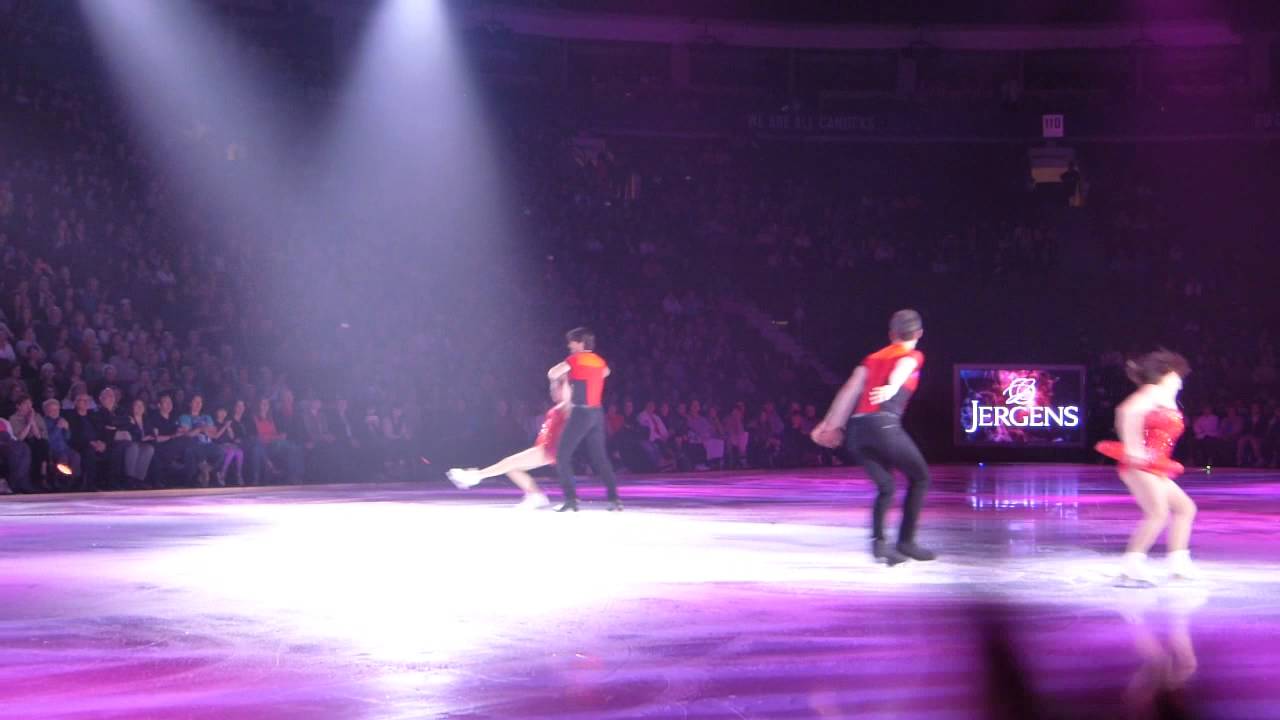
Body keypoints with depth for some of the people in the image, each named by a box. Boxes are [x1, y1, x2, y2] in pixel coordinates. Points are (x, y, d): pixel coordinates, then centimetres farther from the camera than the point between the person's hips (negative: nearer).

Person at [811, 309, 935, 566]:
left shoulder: (873, 357, 26)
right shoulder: (912, 356, 11)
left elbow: (849, 391, 17)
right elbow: (900, 371, -12)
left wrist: (831, 424, 17)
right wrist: (892, 388, -33)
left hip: (857, 427, 6)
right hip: (884, 424, -6)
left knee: (885, 487, 16)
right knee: (920, 477, 12)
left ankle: (878, 541, -5)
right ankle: (906, 542, 5)